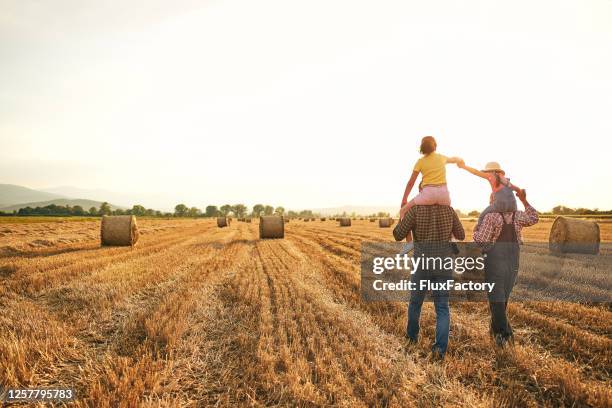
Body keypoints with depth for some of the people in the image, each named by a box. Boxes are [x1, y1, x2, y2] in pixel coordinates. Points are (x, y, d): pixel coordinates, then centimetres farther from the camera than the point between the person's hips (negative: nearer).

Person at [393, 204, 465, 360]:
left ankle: (412, 335, 40)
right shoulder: (449, 209, -1)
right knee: (442, 307, 7)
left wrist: (402, 218, 10)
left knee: (415, 301, 20)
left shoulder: (415, 209, -11)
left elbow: (398, 235, -7)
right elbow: (461, 236, 10)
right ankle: (440, 347, -7)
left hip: (422, 265, -1)